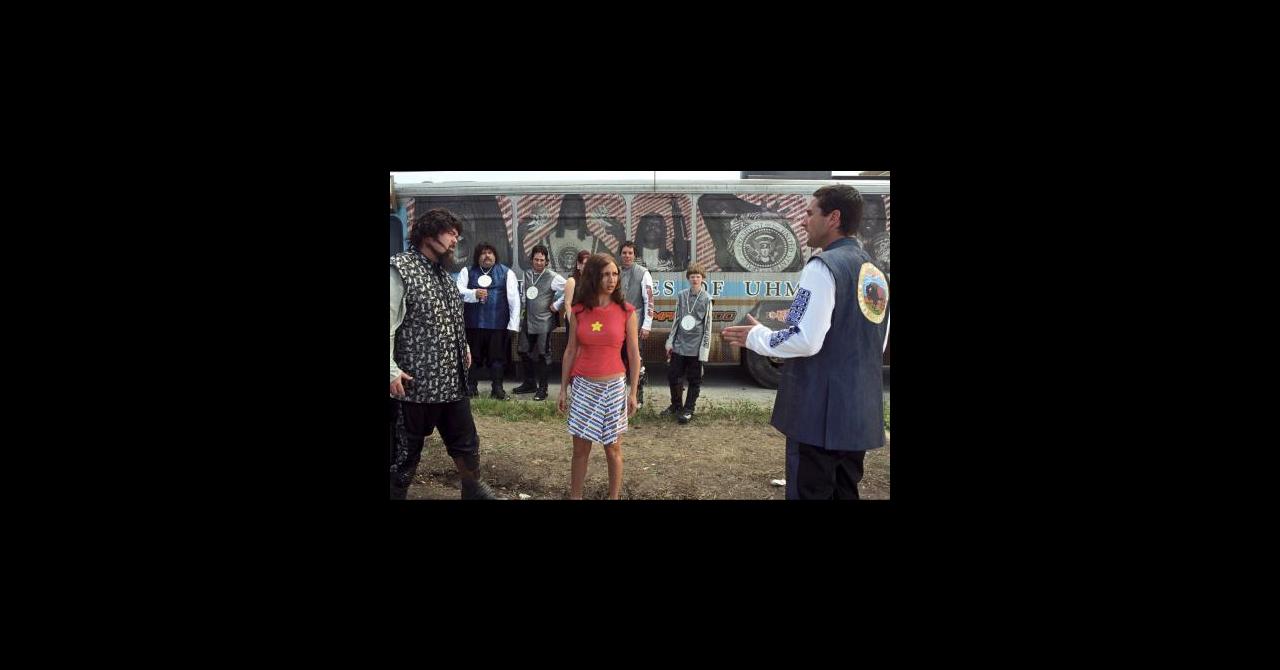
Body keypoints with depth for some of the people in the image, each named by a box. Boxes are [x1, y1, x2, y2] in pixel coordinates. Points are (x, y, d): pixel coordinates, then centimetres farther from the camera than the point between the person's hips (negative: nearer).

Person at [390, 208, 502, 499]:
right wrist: (392, 371, -22)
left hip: (453, 379, 8)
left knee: (465, 442, 19)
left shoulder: (443, 272, 13)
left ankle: (473, 489, 37)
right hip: (417, 381, -8)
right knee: (406, 450, 7)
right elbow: (390, 323, -17)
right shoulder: (400, 269, -13)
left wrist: (464, 348, 20)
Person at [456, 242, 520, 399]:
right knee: (473, 356, 8)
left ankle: (497, 388, 11)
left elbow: (514, 299, 0)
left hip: (498, 323, -1)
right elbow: (459, 291, -2)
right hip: (473, 323, 1)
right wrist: (474, 293, -21)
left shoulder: (506, 273, 5)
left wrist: (513, 323, -8)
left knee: (497, 356, 3)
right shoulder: (467, 271, 10)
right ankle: (471, 387, 18)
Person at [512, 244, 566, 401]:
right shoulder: (526, 275, 9)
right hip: (527, 321, 6)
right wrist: (525, 306, 13)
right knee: (524, 353, 12)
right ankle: (529, 384, 28)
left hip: (544, 322, -6)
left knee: (542, 355, 0)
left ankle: (542, 388, 10)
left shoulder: (553, 277, -9)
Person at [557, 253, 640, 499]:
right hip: (583, 386, 1)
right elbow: (570, 351, 5)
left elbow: (634, 355, -2)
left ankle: (614, 497, 22)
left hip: (614, 386, -1)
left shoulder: (626, 312, -5)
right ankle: (574, 496, 22)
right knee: (580, 448, 8)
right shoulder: (579, 311, 0)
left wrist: (633, 392, -3)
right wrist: (563, 389, 5)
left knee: (613, 449, 8)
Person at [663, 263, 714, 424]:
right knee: (672, 375, 8)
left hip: (695, 346, -4)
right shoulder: (681, 296, 6)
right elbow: (676, 319, 11)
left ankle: (688, 410, 14)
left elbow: (708, 325, -4)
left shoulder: (706, 298, -4)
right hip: (679, 344, 4)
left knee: (694, 380, 3)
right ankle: (676, 406, 25)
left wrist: (705, 347, -8)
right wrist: (670, 341, 10)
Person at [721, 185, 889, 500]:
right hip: (861, 413, 8)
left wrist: (755, 337, -4)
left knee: (809, 493, 1)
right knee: (844, 491, 17)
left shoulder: (824, 266, -14)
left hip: (821, 412, -8)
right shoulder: (875, 272, 12)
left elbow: (806, 342, -21)